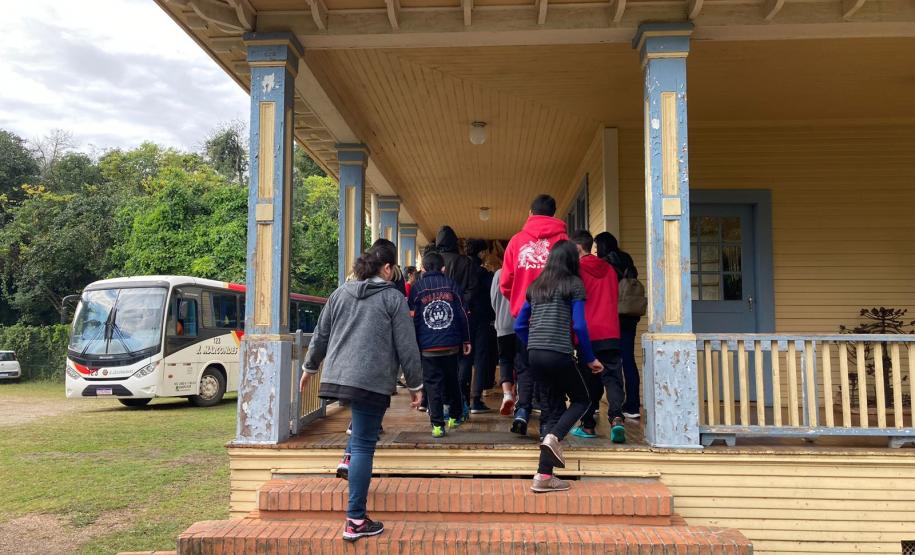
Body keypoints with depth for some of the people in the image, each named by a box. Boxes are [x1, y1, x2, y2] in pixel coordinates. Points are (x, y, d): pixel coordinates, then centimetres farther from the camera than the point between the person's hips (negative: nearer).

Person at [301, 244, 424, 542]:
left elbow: (320, 335, 17)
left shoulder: (340, 293, 12)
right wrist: (416, 385, 7)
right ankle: (355, 520, 0)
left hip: (337, 378, 5)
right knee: (364, 446, -2)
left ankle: (349, 457, 18)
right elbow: (407, 347, -2)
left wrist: (310, 367, 31)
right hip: (373, 382, -5)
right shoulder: (394, 298, -1)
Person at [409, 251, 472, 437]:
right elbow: (462, 314, 4)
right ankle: (454, 417, 27)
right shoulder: (451, 284, 5)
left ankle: (438, 425, -3)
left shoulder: (417, 288, 1)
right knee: (452, 381, 18)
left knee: (433, 384, 2)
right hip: (451, 344, 2)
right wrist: (466, 340, 9)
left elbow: (412, 318, 1)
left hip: (428, 346, -2)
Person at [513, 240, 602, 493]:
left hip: (534, 354, 6)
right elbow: (579, 326, -8)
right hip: (559, 353, -6)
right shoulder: (574, 284, -1)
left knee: (552, 409, 11)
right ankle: (553, 436, -10)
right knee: (582, 400, 16)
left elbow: (519, 326, 15)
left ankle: (544, 476, 7)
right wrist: (590, 359, 2)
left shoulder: (536, 285, 15)